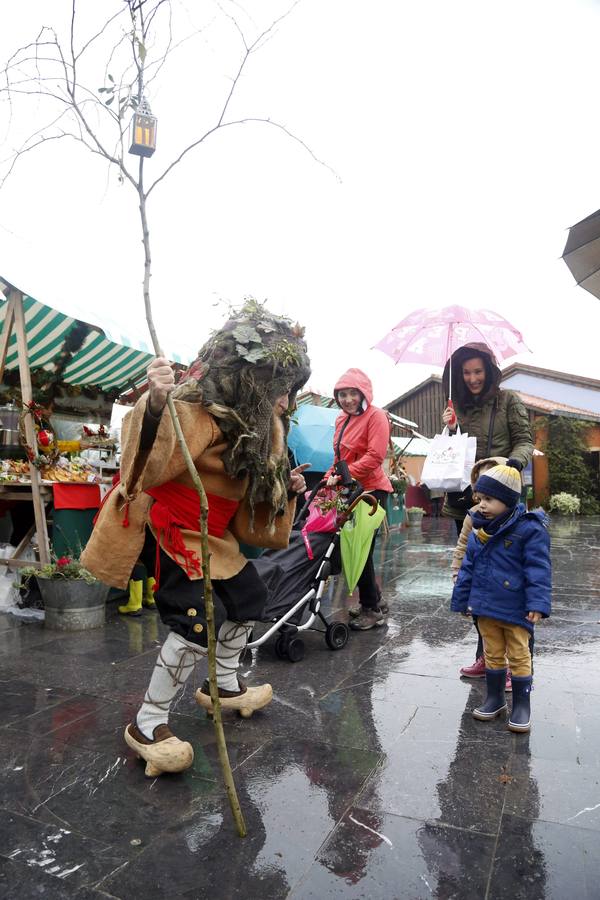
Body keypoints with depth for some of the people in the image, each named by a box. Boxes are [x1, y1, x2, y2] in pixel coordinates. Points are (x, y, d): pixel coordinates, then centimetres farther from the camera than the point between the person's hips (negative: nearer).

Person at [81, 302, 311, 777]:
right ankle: (147, 725, 3)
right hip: (169, 528, -10)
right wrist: (155, 404, -60)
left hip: (213, 533, 10)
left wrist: (287, 488, -3)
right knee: (200, 619, -19)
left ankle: (224, 686, 42)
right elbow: (146, 469, -45)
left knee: (249, 598, 18)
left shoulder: (253, 422, 3)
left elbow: (252, 491, 13)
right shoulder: (198, 409, -28)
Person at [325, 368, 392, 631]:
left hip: (371, 490, -8)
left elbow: (375, 456, -19)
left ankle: (372, 609, 11)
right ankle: (374, 600, 29)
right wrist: (331, 476, 3)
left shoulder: (376, 416, -10)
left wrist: (344, 476, -20)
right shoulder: (342, 420, 13)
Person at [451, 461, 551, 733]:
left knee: (519, 657, 10)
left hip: (516, 610, -5)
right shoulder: (479, 530, 1)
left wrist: (537, 603, -23)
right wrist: (462, 600, 10)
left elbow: (538, 569, -17)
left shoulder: (529, 529, -16)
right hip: (485, 607, 5)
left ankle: (521, 705, 25)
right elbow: (468, 567, 8)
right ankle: (495, 698, 34)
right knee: (493, 655, 18)